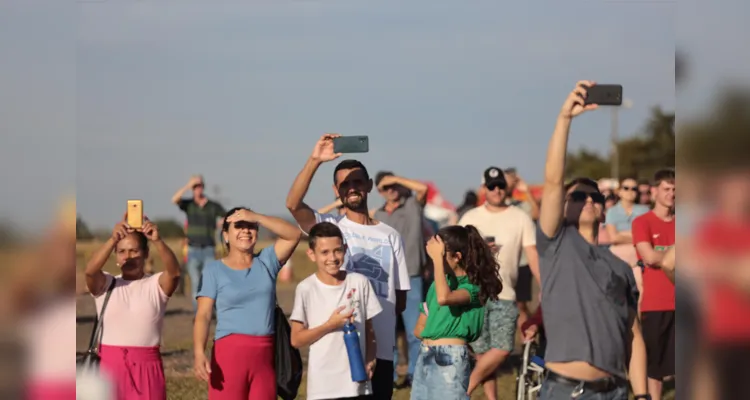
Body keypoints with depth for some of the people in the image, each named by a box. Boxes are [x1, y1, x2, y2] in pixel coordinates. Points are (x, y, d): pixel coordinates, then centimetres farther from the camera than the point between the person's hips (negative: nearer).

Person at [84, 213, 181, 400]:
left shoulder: (156, 285, 3)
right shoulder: (105, 284, 5)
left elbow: (174, 271, -19)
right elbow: (90, 270, -17)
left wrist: (157, 241, -36)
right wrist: (113, 239, -32)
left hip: (146, 366, 0)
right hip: (110, 365, 0)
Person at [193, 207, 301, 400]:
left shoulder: (266, 261, 11)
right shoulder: (214, 270, 1)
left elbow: (293, 235, -2)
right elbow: (203, 315, -6)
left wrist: (255, 217, -10)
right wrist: (199, 353, -21)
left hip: (264, 355, 4)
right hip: (229, 353, -4)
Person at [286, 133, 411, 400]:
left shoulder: (390, 236, 10)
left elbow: (400, 298, 13)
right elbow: (293, 204, -16)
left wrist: (376, 318, 0)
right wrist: (314, 161, -24)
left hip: (380, 347, 3)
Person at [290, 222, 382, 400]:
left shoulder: (359, 282, 2)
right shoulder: (306, 289, -6)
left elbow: (369, 329, 8)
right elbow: (296, 340, -6)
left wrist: (370, 359, -8)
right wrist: (330, 325, -17)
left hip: (357, 382, 3)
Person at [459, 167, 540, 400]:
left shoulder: (521, 219, 3)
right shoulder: (470, 218, 7)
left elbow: (533, 256, -2)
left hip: (505, 295, -1)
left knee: (503, 349, -13)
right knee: (482, 352, 4)